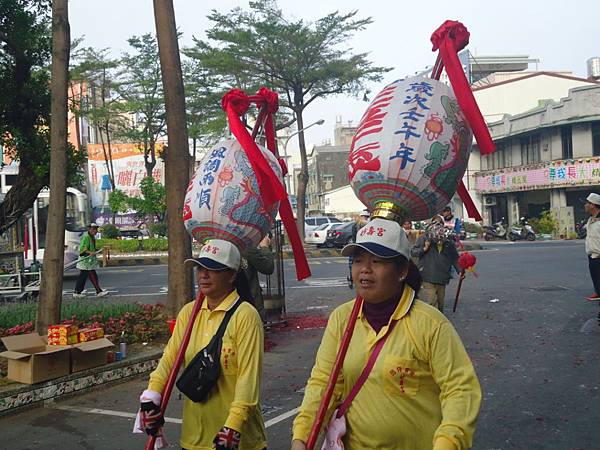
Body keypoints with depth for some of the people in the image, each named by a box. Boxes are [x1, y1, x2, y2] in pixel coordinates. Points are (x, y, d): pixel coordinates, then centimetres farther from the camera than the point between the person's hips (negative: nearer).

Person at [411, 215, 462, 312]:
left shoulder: (448, 240, 12)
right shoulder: (424, 238, 3)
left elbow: (455, 258, 17)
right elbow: (413, 252, 2)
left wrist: (459, 270, 6)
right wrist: (423, 249, -14)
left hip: (442, 279, 4)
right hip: (427, 278, -4)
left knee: (440, 304, 14)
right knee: (430, 304, -13)